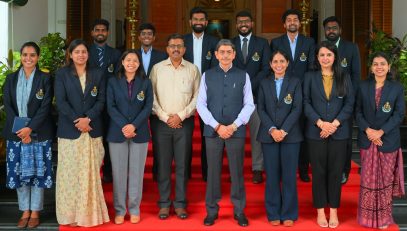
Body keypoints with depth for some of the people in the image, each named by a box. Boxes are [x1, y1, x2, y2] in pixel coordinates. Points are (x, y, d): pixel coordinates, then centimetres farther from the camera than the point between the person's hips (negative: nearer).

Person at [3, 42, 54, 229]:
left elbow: (45, 107, -7)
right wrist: (19, 130, -11)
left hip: (38, 134, -2)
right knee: (19, 172, 5)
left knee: (38, 172, 2)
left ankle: (35, 213, 12)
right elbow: (7, 105, 2)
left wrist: (30, 128, -17)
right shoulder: (11, 78, 9)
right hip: (16, 133, 3)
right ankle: (25, 212, 16)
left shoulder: (45, 79, 1)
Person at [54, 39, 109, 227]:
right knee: (70, 172, 1)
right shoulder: (61, 74, 4)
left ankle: (90, 212, 12)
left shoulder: (98, 74, 9)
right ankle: (71, 213, 10)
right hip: (69, 130, -1)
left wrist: (88, 118, -12)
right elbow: (60, 101, -4)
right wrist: (77, 120, -14)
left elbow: (101, 100, 3)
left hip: (92, 130, 1)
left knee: (90, 172, 3)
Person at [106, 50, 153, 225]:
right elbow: (110, 107, -1)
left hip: (139, 133, 0)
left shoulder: (145, 82, 7)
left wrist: (134, 125, -14)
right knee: (119, 172, 2)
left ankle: (134, 209, 13)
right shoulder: (113, 82, 6)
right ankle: (119, 210, 12)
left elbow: (148, 107, -1)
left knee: (136, 172, 3)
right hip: (117, 132, 0)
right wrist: (123, 126, -15)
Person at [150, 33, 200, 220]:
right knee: (163, 164, 4)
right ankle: (164, 203, 14)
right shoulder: (157, 68, 4)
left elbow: (197, 97, 0)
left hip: (184, 122, 0)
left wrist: (181, 115, -8)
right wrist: (165, 117, -7)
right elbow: (151, 96, 0)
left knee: (182, 164, 4)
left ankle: (180, 203, 14)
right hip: (162, 122, 0)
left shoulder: (193, 69, 4)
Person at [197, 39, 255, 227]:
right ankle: (211, 210, 17)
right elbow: (201, 104, 0)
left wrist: (234, 126, -10)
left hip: (236, 131, 0)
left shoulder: (243, 76, 4)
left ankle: (239, 211, 16)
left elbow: (249, 105, 0)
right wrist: (217, 126, -8)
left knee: (237, 172, 5)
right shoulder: (207, 76, 5)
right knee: (213, 171, 6)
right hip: (212, 130, 1)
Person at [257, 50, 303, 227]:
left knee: (289, 175, 2)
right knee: (272, 175, 4)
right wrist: (272, 130, -11)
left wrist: (284, 130, -13)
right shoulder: (264, 84, 10)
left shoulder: (295, 82, 5)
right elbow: (261, 109, 3)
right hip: (269, 135, 1)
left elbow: (297, 109, -3)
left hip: (290, 135, -1)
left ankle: (289, 214, 12)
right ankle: (273, 213, 13)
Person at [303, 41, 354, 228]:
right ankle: (320, 211, 13)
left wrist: (334, 124, -11)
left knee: (336, 172, 4)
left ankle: (333, 211, 14)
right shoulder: (310, 77, 5)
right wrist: (320, 123, -13)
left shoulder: (344, 78, 8)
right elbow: (306, 103, -1)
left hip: (339, 132, 1)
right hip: (315, 132, -1)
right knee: (318, 172, 3)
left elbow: (349, 104, 2)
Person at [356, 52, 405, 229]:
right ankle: (368, 216, 17)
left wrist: (381, 131, -15)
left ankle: (383, 217, 18)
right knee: (368, 179, 5)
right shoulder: (363, 87, 6)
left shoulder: (397, 88, 1)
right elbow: (358, 112, 4)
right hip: (367, 140, 1)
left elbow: (399, 114, -4)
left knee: (386, 179, 5)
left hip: (388, 140, -1)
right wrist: (367, 130, -13)